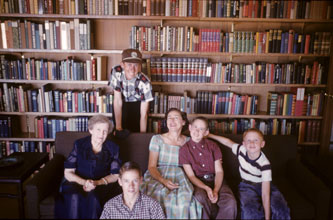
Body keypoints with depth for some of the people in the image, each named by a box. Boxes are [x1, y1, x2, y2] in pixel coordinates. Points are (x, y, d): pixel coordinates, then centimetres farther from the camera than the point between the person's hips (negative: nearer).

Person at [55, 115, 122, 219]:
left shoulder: (112, 148, 2)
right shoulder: (79, 145, 1)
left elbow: (115, 175, 3)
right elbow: (68, 173, 0)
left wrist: (97, 182, -16)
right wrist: (84, 182, -19)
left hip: (102, 186, 0)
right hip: (79, 182, 0)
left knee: (93, 197, -34)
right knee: (74, 197, -34)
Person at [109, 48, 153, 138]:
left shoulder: (145, 82, -31)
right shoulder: (116, 72, -27)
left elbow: (143, 114, -25)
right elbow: (117, 101, -22)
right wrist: (118, 128, -23)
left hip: (138, 105, -1)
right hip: (122, 104, 1)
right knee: (120, 135, 0)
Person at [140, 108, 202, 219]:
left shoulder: (188, 141, 9)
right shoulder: (157, 139, 2)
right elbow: (151, 166, -2)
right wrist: (163, 180, -20)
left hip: (179, 178, 2)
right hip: (158, 176, -1)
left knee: (185, 197, -31)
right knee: (163, 195, -34)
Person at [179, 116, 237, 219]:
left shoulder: (213, 146, 6)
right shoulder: (184, 149, 0)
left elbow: (219, 171, 1)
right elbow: (191, 175, -4)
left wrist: (216, 190, -15)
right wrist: (206, 188, -20)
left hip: (215, 180, 2)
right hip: (198, 182, -2)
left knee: (231, 202, -26)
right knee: (201, 198, -35)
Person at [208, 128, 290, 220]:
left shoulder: (264, 164, -25)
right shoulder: (241, 150, -16)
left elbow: (265, 194, -28)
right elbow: (228, 142, 7)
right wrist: (209, 135, 14)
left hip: (263, 185, -1)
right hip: (247, 186, 2)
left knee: (282, 210, -29)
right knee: (250, 210, -32)